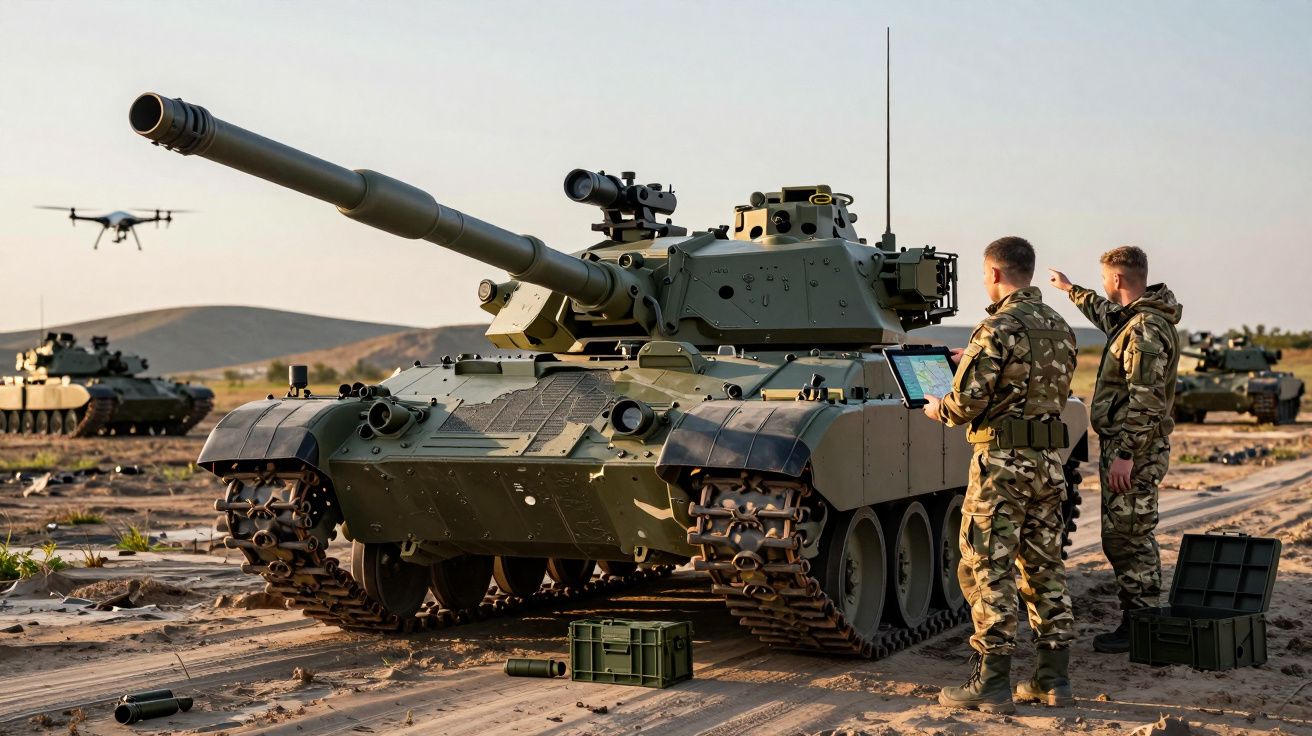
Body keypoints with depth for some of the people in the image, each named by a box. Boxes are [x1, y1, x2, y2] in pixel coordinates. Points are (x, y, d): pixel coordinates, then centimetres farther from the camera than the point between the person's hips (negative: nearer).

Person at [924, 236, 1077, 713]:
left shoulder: (999, 328, -15)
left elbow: (967, 400, -20)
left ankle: (992, 685, -1)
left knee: (989, 571, -2)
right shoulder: (1060, 328, 10)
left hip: (1001, 461, -8)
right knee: (1045, 570, 13)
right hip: (1049, 460, 8)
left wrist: (939, 410, 4)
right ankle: (1054, 680, 18)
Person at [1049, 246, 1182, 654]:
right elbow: (1106, 315, 39)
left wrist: (1125, 454, -25)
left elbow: (1145, 400, -24)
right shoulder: (1132, 319, 13)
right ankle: (1137, 619, 20)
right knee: (1122, 537, 14)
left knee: (1129, 537, -6)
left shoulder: (1147, 329, -18)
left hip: (1134, 452, -10)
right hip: (1122, 445, 10)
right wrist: (1072, 290, 51)